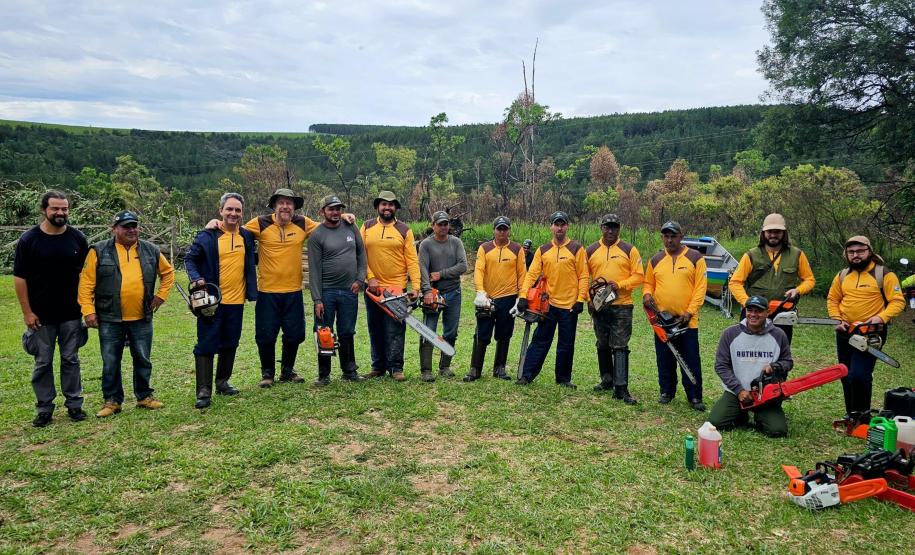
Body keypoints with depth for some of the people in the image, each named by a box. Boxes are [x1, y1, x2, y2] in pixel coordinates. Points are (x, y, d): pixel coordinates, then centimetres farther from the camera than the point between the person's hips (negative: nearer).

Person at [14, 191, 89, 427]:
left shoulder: (77, 238, 1)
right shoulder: (28, 240, -5)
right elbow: (19, 278, -3)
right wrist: (27, 312, -6)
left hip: (71, 313, 1)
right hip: (41, 316, -1)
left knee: (71, 359, 9)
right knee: (43, 362, 7)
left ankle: (74, 404, 18)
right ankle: (44, 409, 18)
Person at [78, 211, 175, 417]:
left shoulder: (151, 251, 6)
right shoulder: (99, 251, -2)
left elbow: (167, 272, 19)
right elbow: (86, 282, -4)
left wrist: (161, 294, 9)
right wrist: (88, 311, -10)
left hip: (142, 318, 2)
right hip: (110, 319, -2)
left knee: (143, 360, 10)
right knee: (110, 363, 6)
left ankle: (144, 396, 25)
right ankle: (112, 400, 19)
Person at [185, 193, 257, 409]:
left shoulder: (247, 236, 7)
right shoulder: (207, 236, -6)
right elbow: (190, 259, 0)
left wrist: (251, 291, 9)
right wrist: (196, 279, -17)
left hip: (236, 301, 4)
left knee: (230, 344, 14)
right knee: (206, 345, -3)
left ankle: (222, 382, 29)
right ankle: (203, 391, 2)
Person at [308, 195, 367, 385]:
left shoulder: (351, 228, 6)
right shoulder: (316, 236, -6)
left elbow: (361, 254, 12)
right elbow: (314, 270, -8)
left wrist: (360, 279, 1)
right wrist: (317, 300, -11)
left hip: (349, 291, 3)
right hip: (326, 292, -3)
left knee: (347, 334, 12)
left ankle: (349, 371, 23)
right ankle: (323, 374, 15)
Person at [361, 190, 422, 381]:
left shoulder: (404, 230, 2)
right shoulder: (367, 227, 7)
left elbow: (412, 260, -3)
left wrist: (416, 286, -12)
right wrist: (370, 277, -9)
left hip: (396, 288, -2)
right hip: (373, 287, 3)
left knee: (395, 331, -2)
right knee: (375, 329, 10)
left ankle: (396, 367, 4)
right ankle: (378, 366, 19)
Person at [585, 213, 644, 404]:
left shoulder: (629, 250, 0)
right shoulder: (590, 251, 7)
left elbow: (639, 276, -2)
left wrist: (619, 285, -16)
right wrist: (588, 298, -1)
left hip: (622, 306, -3)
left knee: (620, 348, -7)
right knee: (603, 346, 13)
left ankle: (621, 388, -7)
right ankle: (607, 381, 26)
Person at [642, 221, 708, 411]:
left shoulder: (695, 258, -1)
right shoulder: (655, 260, 9)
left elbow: (700, 287, -6)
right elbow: (648, 283, 15)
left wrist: (690, 311, -14)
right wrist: (647, 294, -8)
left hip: (688, 321, -3)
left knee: (691, 360, 2)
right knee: (665, 360, 11)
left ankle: (694, 397, 10)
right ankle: (667, 392, 23)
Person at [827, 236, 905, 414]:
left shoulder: (884, 274, -7)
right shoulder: (842, 275, 8)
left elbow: (898, 302, -10)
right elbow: (832, 300, 14)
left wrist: (881, 317, -24)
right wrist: (837, 319, -1)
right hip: (845, 333, 6)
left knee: (859, 376, -17)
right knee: (846, 377, 13)